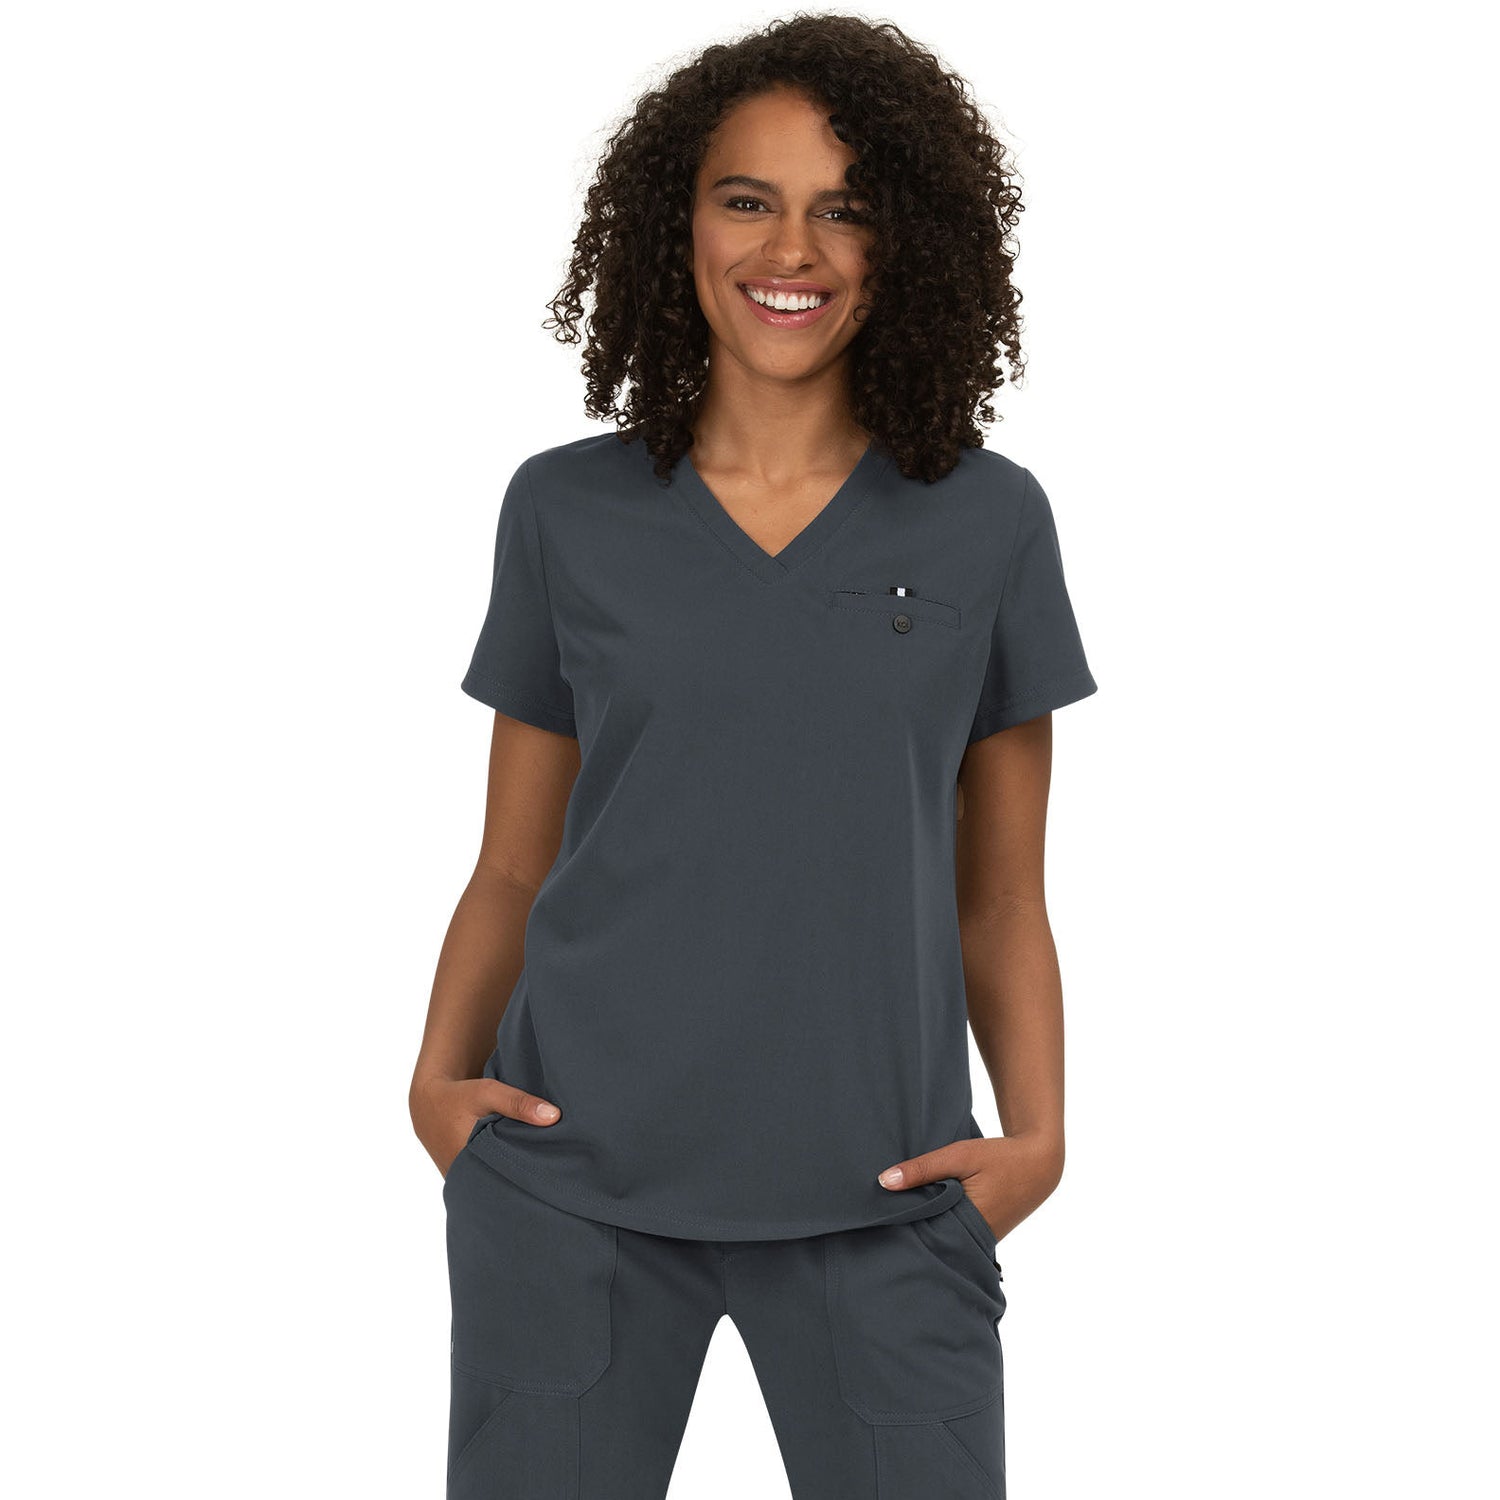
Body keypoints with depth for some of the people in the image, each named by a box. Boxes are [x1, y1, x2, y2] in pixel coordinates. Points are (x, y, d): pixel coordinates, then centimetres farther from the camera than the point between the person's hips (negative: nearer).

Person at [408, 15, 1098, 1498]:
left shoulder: (988, 523, 4)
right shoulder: (566, 511, 5)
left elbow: (999, 898, 7)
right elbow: (512, 866, 9)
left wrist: (1038, 1134, -5)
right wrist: (440, 1075, -5)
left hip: (877, 1199, 0)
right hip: (573, 1180, 0)